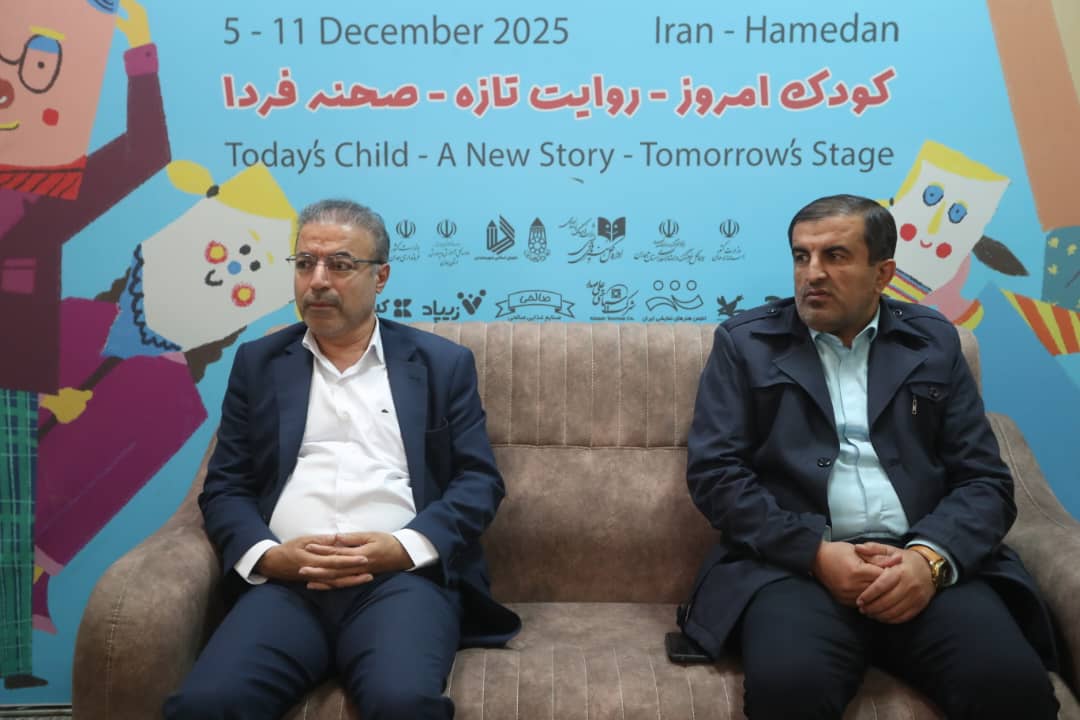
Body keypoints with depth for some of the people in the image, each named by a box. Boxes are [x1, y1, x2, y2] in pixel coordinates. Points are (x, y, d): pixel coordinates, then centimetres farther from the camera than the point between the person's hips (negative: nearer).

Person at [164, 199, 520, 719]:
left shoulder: (442, 363, 13)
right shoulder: (259, 363, 17)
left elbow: (478, 481, 6)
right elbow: (225, 487, 13)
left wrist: (404, 547, -11)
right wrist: (266, 554, -7)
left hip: (401, 577, -1)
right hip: (286, 581, 2)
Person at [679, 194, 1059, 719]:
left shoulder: (934, 342, 15)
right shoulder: (745, 342, 9)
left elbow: (985, 480, 9)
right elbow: (714, 472, -1)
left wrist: (931, 557, -11)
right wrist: (817, 552, -13)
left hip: (928, 564, 2)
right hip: (796, 563, -1)